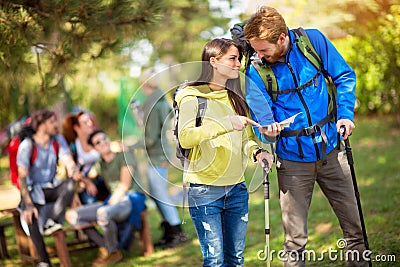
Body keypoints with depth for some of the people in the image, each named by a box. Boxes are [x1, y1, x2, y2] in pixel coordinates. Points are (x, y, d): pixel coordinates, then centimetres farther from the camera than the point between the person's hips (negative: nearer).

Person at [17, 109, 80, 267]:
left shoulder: (58, 140, 2)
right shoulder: (27, 146, -14)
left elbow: (69, 162, -8)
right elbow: (22, 177, -18)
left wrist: (74, 172, -36)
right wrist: (28, 205, -28)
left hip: (52, 188, 4)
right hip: (33, 190, -4)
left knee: (71, 183, -29)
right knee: (31, 217, -33)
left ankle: (52, 221, -36)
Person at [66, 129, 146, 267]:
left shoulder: (124, 156, -1)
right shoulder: (100, 164, 18)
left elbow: (125, 184, -10)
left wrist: (111, 204, -15)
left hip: (131, 200, -7)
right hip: (112, 202, 7)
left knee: (102, 213, -39)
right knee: (71, 215, -7)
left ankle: (114, 252, -14)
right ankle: (104, 246, -4)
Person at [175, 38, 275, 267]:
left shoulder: (236, 98, 14)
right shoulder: (192, 97, -7)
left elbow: (246, 138, 16)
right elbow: (185, 137, -22)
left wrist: (256, 152, -6)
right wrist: (226, 124, -29)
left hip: (237, 189, 6)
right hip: (205, 191, -6)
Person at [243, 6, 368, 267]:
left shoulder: (313, 40, -6)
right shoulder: (255, 70, -9)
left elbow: (344, 76, 5)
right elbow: (262, 116, -9)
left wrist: (345, 114, -6)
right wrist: (267, 128, -32)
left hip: (331, 149, 2)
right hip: (293, 159, -1)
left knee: (354, 224, 10)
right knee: (295, 238, 1)